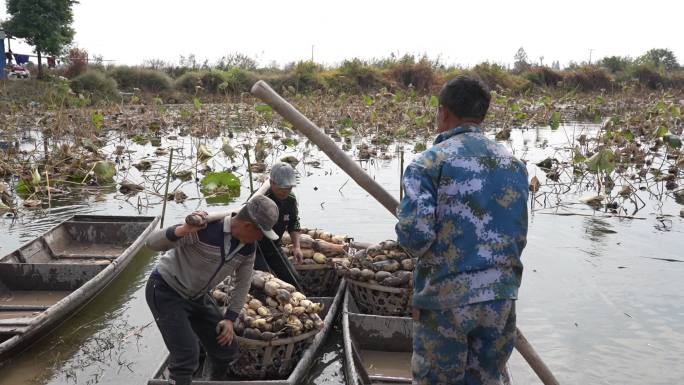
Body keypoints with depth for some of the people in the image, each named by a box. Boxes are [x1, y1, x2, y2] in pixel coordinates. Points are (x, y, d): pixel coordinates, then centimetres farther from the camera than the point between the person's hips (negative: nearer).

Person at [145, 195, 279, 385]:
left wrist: (230, 318, 1)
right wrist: (183, 230, -49)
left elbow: (243, 283, 6)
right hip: (166, 291, -7)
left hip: (197, 296, 7)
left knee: (227, 349, 12)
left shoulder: (248, 247, -8)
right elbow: (152, 243, -31)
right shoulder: (205, 228, -31)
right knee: (187, 358, -19)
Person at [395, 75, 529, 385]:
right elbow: (519, 236, 11)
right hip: (501, 297, 5)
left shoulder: (429, 163, -10)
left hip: (445, 299, -4)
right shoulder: (512, 164, 7)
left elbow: (414, 234, -18)